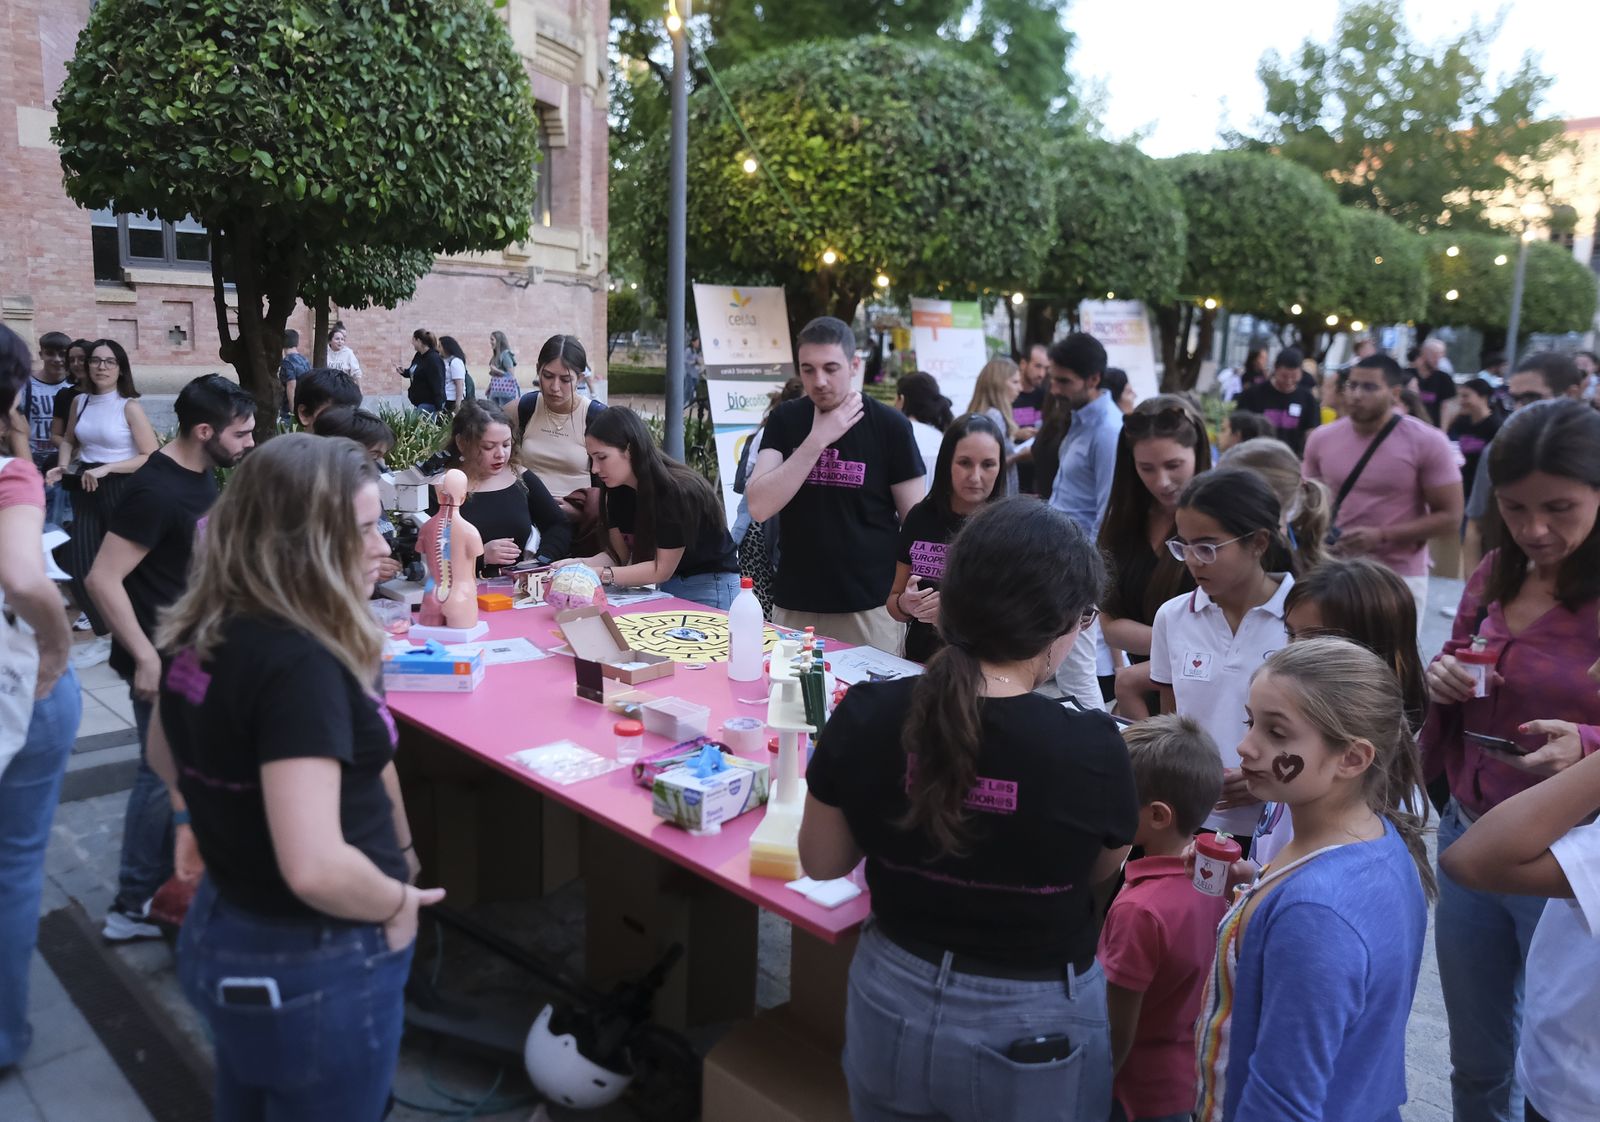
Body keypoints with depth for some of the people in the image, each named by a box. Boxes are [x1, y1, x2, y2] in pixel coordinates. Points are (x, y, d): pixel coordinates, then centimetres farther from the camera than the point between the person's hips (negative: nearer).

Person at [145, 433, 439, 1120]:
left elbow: (168, 754, 18)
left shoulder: (196, 635, -2)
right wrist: (398, 903, -18)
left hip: (221, 935, 8)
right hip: (312, 969, -8)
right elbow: (315, 869, -37)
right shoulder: (298, 665, -30)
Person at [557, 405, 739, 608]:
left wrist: (601, 574, -27)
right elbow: (619, 554, -2)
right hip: (666, 589, 7)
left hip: (709, 589, -7)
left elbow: (662, 569, -22)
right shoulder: (618, 490, -3)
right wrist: (579, 564, -18)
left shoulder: (677, 491, -25)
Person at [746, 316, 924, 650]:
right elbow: (758, 507, -10)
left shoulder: (890, 425, -5)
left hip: (870, 609, -2)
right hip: (794, 606, 2)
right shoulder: (785, 420, 2)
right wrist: (817, 440, -15)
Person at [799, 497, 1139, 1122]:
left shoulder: (865, 719, -18)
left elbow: (821, 863, -2)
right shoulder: (1090, 750, -25)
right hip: (1034, 1026, -2)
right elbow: (1100, 873, -2)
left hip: (894, 1006, 2)